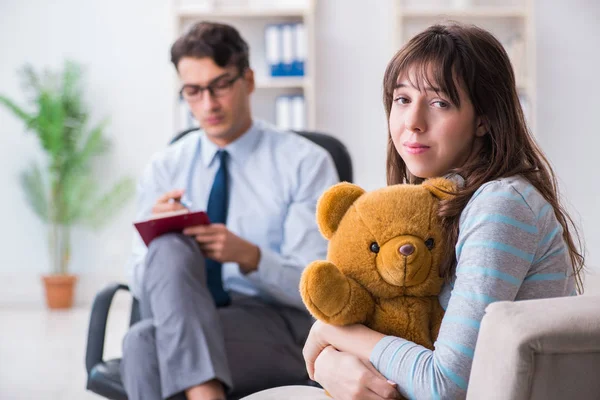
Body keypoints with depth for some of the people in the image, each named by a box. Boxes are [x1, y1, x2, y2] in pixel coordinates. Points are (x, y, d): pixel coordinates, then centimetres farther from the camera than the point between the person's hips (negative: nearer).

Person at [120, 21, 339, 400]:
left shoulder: (306, 163, -1)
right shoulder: (164, 168, 10)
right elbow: (142, 284, 6)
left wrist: (249, 257, -26)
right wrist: (158, 238, -18)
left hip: (277, 326, -4)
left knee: (144, 342, -33)